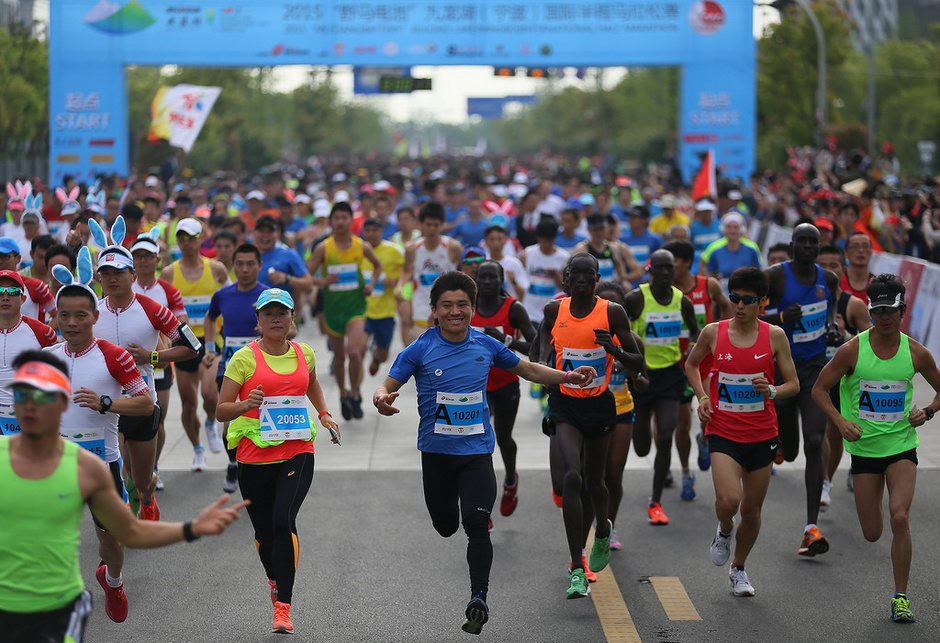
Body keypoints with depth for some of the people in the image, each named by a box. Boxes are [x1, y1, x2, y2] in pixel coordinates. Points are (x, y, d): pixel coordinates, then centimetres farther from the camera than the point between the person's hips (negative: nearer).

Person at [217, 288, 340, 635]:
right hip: (255, 455, 0)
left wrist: (325, 415, 18)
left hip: (298, 452, 1)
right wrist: (245, 405, -23)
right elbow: (221, 411, -3)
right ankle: (276, 580, 43)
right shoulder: (245, 358, -4)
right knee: (264, 530, 10)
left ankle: (283, 606, -16)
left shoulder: (304, 354, 7)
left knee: (283, 520, -19)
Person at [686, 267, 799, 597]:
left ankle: (739, 567, 34)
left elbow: (793, 385, 3)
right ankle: (724, 530, 14)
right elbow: (691, 364, 17)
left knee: (752, 511, 9)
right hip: (723, 432, -1)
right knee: (728, 500, -23)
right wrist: (702, 397, 1)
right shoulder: (713, 332, -3)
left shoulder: (774, 336, -3)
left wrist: (771, 390, -18)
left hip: (762, 434, 1)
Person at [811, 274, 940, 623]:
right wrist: (840, 421, -15)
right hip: (864, 448, 0)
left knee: (900, 517, -21)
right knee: (872, 534, 5)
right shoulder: (852, 350, -7)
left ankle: (901, 596, -8)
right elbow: (819, 389, 0)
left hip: (902, 445, 0)